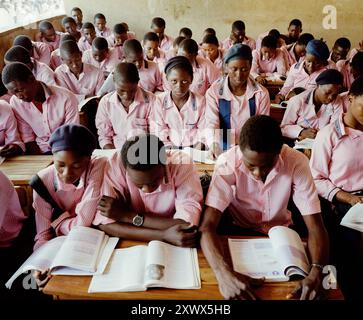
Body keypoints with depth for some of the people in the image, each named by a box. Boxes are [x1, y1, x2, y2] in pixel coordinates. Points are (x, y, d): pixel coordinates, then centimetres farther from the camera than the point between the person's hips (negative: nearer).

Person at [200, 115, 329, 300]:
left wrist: (316, 272, -42)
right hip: (238, 231, -2)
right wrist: (224, 273, -51)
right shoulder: (227, 163, -28)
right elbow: (208, 225, -33)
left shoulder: (297, 163, -24)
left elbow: (315, 226, -23)